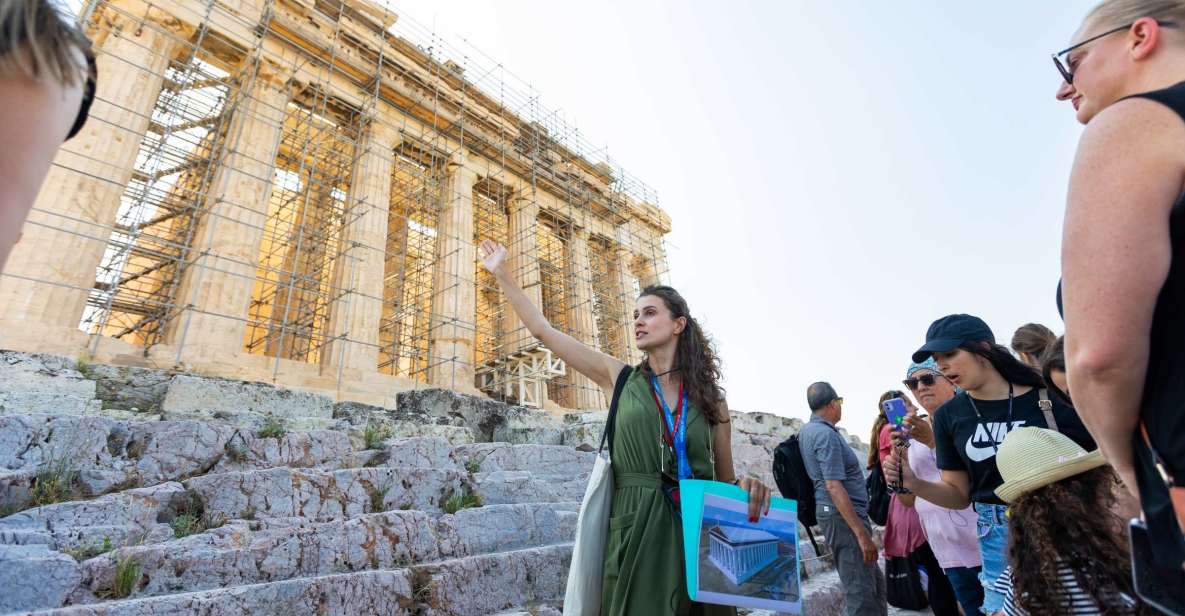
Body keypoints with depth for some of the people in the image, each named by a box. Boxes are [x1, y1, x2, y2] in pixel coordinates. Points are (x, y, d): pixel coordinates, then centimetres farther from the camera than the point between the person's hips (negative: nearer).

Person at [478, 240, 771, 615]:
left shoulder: (710, 397, 4)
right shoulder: (617, 378, 2)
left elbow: (725, 479, 10)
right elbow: (542, 330, 2)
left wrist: (746, 489, -13)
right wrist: (502, 273, 4)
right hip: (636, 535, -1)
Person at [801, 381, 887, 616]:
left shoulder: (808, 430, 11)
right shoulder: (826, 434, -18)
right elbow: (833, 487, -24)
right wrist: (862, 533, -23)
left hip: (834, 512, 10)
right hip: (843, 515, -10)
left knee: (875, 582, 20)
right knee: (861, 592, -4)